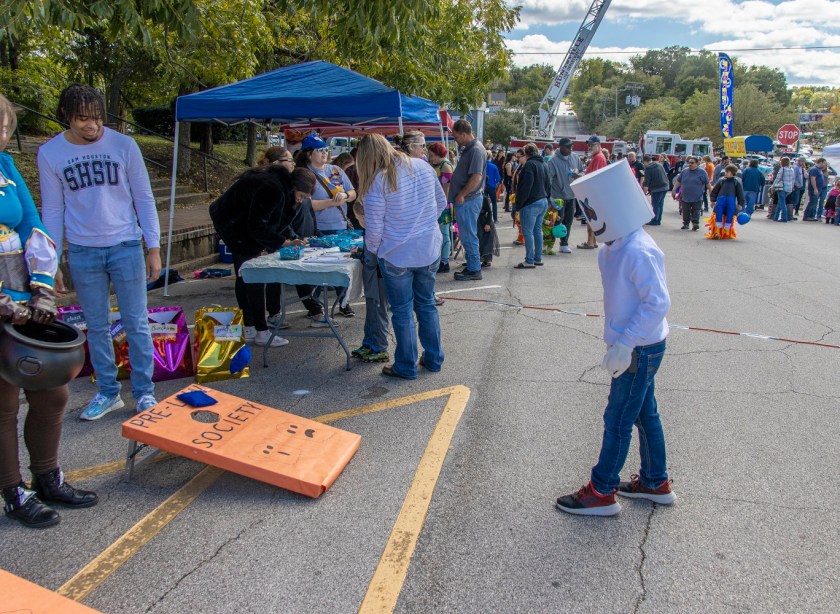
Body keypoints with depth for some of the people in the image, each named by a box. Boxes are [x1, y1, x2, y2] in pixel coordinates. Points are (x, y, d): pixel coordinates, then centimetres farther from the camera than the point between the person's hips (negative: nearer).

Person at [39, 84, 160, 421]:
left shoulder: (123, 145, -6)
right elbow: (52, 210, 4)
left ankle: (144, 392, 16)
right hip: (82, 252, 2)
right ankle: (108, 392, 24)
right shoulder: (50, 153, -1)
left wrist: (153, 248, -4)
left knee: (136, 323, 4)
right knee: (97, 327, 11)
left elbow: (144, 199, -1)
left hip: (125, 247, -2)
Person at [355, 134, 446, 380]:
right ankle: (434, 359, 28)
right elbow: (441, 203, 8)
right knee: (427, 304, 19)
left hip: (396, 255, -5)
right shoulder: (422, 166, -2)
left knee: (402, 311, 8)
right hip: (429, 250, 5)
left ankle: (406, 366, 19)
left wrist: (371, 249, 6)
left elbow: (374, 228, -14)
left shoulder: (376, 182, -17)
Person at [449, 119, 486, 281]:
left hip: (468, 201, -10)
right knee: (467, 235, 16)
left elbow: (476, 178, -25)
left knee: (468, 236, -3)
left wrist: (461, 195, -18)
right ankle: (471, 266, 24)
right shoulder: (468, 148, 13)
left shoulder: (476, 150, -18)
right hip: (465, 200, 10)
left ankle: (474, 270, 5)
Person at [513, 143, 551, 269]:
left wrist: (518, 205, -14)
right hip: (543, 202, 9)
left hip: (531, 203, -9)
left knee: (528, 232, -6)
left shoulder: (530, 164, -13)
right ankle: (538, 259, 19)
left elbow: (525, 187, -18)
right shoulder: (543, 164, 15)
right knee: (537, 231, 15)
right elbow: (548, 185, 19)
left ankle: (529, 261, -6)